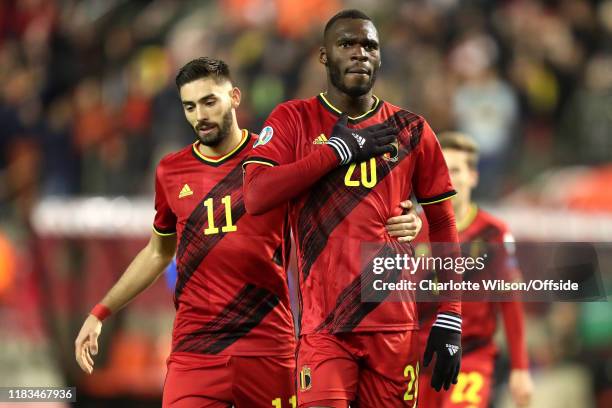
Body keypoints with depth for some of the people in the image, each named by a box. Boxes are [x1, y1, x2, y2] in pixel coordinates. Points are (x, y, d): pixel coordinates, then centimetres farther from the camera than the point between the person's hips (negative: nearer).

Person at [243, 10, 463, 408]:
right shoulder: (294, 119, 5)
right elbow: (255, 196, -10)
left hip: (395, 326, 2)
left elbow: (444, 227, 11)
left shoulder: (411, 130, 10)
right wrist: (341, 149, -9)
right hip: (324, 326, -2)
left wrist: (450, 320, 3)